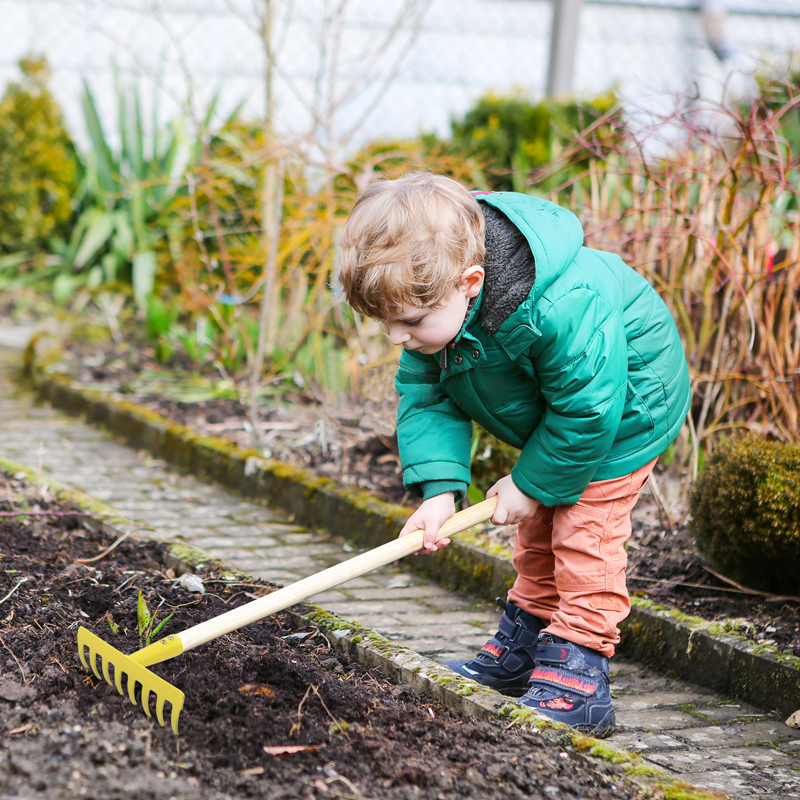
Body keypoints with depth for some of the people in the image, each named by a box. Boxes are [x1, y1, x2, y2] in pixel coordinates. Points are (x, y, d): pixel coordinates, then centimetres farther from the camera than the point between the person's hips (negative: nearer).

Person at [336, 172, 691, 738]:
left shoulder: (561, 309, -45)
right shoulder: (436, 305, -21)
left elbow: (588, 408, -35)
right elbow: (425, 395, -14)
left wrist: (532, 483, -23)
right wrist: (439, 486, -27)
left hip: (624, 410, -8)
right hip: (554, 417, 8)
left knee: (584, 533, -13)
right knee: (537, 532, 16)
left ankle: (578, 681, -9)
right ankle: (522, 650, 31)